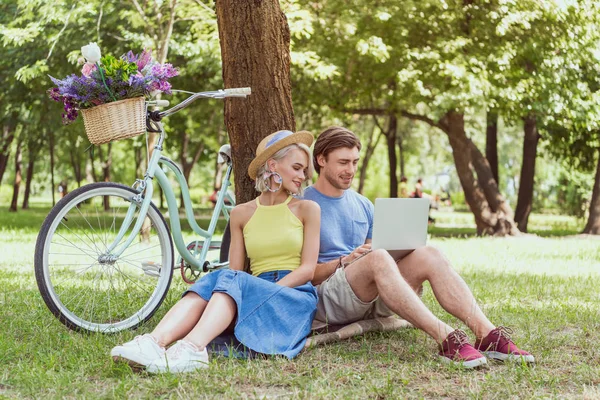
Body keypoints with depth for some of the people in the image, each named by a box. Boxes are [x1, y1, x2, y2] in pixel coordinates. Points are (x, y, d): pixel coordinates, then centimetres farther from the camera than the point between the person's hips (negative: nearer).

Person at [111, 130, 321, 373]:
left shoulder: (308, 209, 8)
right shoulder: (241, 214, 15)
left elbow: (308, 270, 0)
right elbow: (235, 270, 9)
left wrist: (265, 292, -15)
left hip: (295, 299, -3)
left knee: (232, 281, -32)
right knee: (215, 280, -30)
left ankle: (193, 348, -58)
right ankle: (154, 342, -53)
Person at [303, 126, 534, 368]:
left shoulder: (363, 206, 19)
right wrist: (344, 261, -20)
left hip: (371, 298, 6)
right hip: (325, 296, -6)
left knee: (428, 255, -20)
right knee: (377, 258, -36)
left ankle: (487, 335, -36)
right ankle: (446, 339, -48)